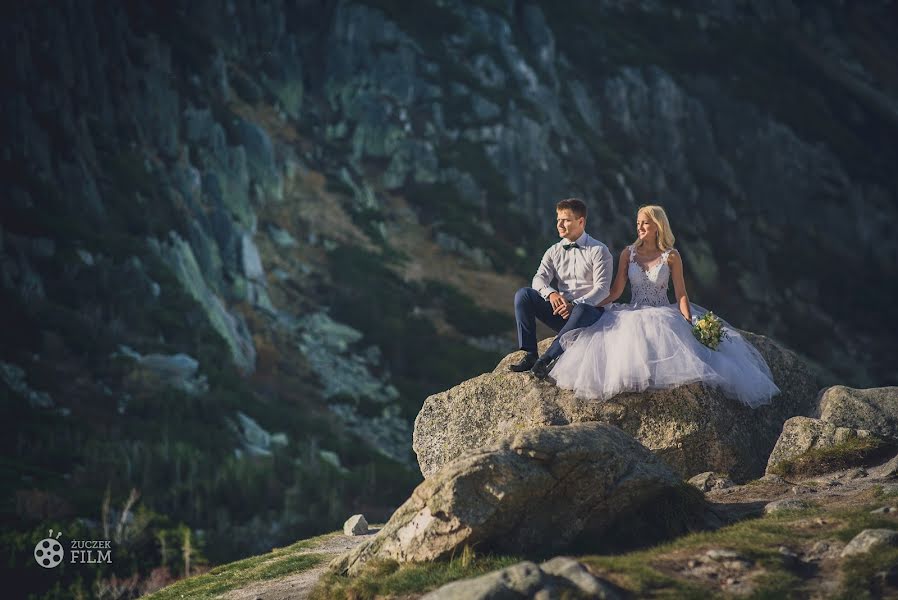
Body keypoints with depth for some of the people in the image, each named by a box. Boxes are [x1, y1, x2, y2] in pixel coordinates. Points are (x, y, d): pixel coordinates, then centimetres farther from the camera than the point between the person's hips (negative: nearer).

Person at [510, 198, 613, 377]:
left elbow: (602, 288, -13)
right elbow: (539, 279, -1)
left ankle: (546, 359, -39)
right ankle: (530, 355, -22)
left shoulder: (598, 251, -2)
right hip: (561, 310, 5)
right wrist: (551, 293, -25)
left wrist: (575, 305, -28)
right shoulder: (554, 251, 13)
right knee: (523, 294, -16)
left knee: (582, 311, -40)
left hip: (589, 310, -5)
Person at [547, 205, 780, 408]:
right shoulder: (628, 253, 9)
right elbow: (616, 291, 7)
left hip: (664, 316, -2)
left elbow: (681, 294, 1)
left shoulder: (671, 256, 3)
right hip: (633, 316, 2)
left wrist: (689, 324, -11)